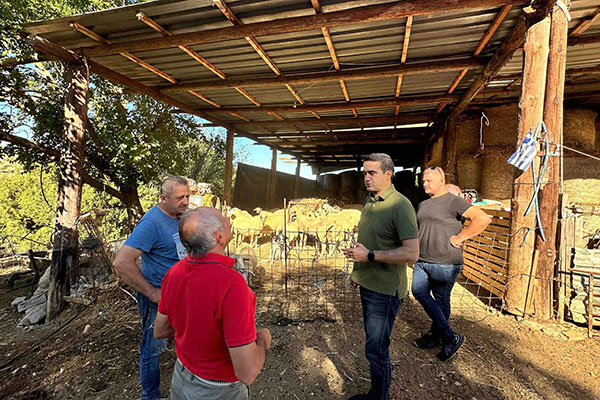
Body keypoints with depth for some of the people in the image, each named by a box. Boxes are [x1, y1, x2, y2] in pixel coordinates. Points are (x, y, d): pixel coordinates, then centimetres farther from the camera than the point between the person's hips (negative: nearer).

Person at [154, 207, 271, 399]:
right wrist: (263, 340, -14)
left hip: (182, 376, 5)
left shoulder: (174, 273, -16)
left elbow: (159, 330, 1)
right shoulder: (231, 285, -39)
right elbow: (247, 373, -33)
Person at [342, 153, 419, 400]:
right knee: (373, 341, 23)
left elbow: (411, 253, -25)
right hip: (368, 284, 9)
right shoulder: (369, 201, 7)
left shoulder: (400, 206, -19)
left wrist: (370, 256, -23)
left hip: (385, 290, -9)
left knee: (376, 348, 4)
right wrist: (358, 268, 18)